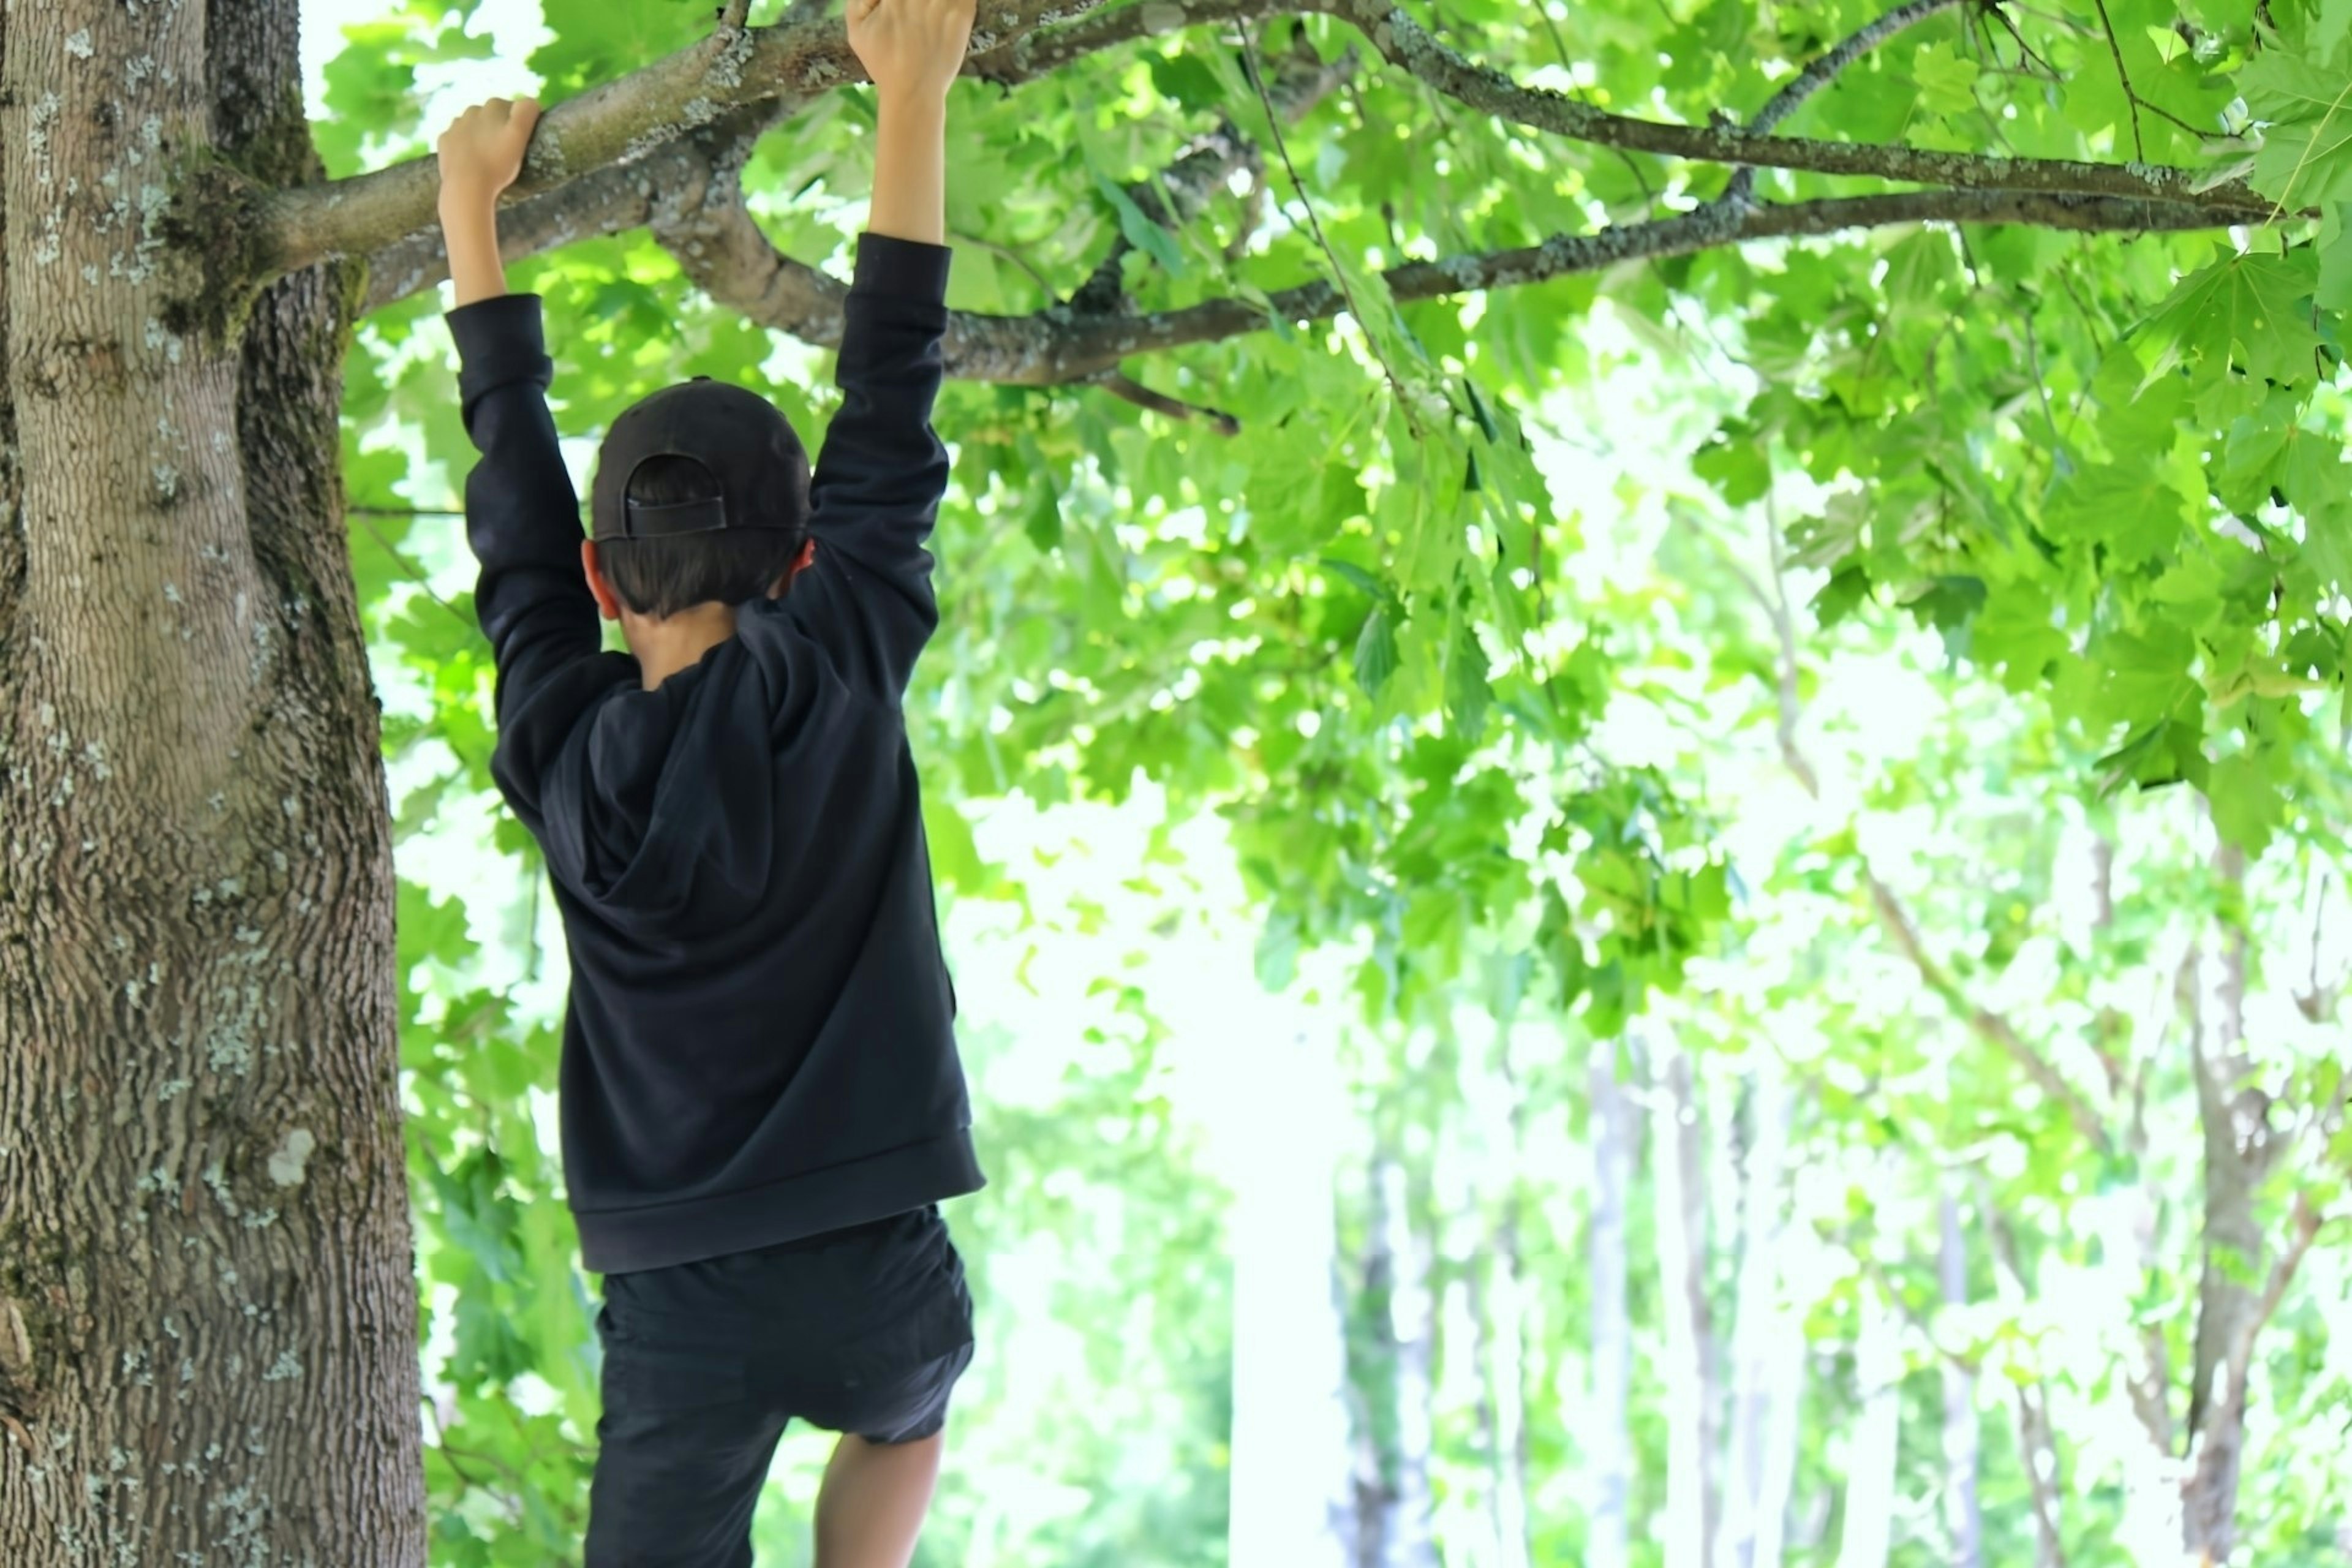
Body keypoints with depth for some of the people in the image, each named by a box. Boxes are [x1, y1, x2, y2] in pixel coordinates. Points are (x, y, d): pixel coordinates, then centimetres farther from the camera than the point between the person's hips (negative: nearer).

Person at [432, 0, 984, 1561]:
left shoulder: (568, 756, -2)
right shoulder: (839, 688, -8)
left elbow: (516, 497, 9)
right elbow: (889, 422, -2)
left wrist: (472, 212, 19)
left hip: (683, 1305, 0)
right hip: (877, 1271, 0)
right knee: (903, 1418, 34)